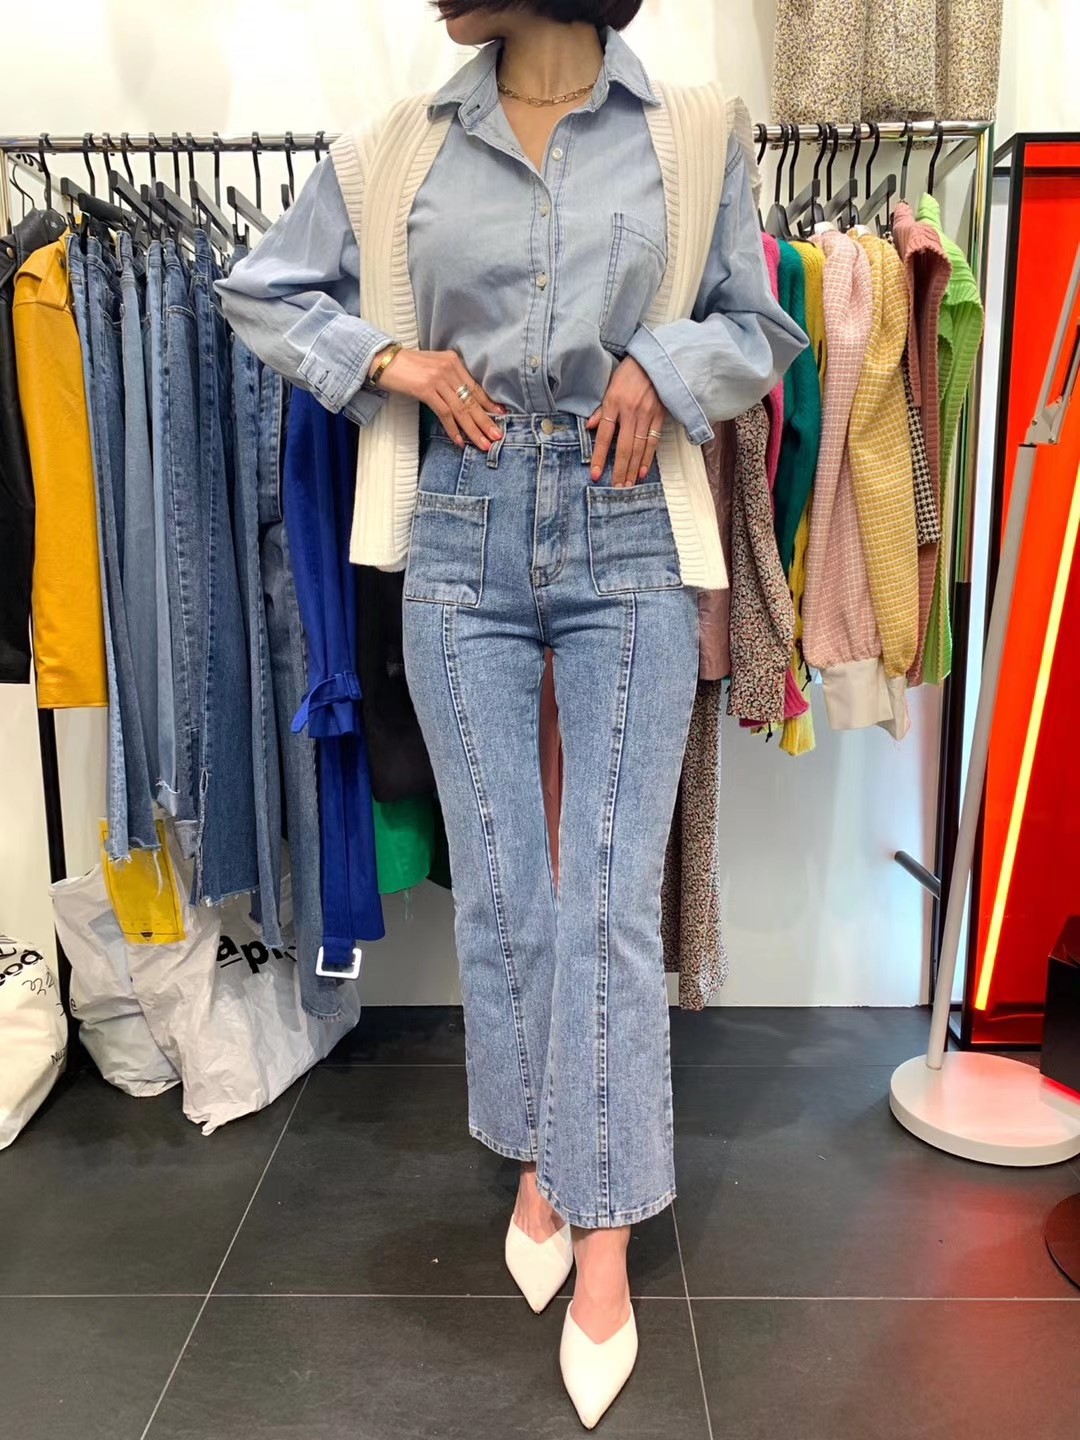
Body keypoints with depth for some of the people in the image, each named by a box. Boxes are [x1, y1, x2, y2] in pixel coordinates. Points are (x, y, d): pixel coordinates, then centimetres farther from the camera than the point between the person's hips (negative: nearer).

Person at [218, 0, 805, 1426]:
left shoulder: (696, 135, 6)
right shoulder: (400, 148, 9)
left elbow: (761, 327, 13)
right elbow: (263, 291, 16)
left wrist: (665, 366, -8)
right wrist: (396, 361, -1)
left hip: (628, 547, -1)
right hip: (463, 546, 2)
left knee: (610, 897, -5)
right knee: (501, 887, 6)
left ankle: (603, 1237, 11)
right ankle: (539, 1161, 28)